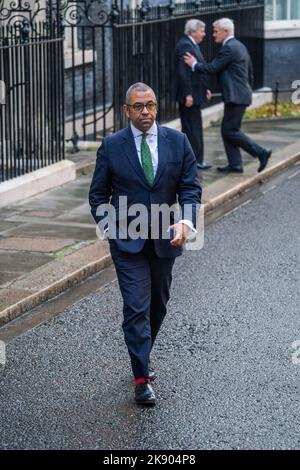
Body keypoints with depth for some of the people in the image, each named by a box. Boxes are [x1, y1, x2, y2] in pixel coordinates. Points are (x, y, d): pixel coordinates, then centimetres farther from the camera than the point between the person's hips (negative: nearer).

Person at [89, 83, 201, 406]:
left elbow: (190, 188, 0)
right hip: (127, 241, -3)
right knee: (137, 307, -9)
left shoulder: (177, 141, 0)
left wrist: (185, 222, -16)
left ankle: (141, 357, 38)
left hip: (165, 239, 3)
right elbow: (98, 194, 4)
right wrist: (108, 225, -10)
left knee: (158, 305, 16)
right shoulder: (112, 146, -4)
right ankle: (142, 379, -6)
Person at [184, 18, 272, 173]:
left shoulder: (228, 48, -15)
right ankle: (235, 164, 12)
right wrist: (246, 88, 29)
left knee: (230, 131, -8)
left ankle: (261, 152, -8)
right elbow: (249, 72, 22)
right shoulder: (240, 46, 17)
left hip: (236, 96, -10)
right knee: (227, 130, 12)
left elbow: (213, 68, -16)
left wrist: (194, 64, -4)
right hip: (241, 94, 10)